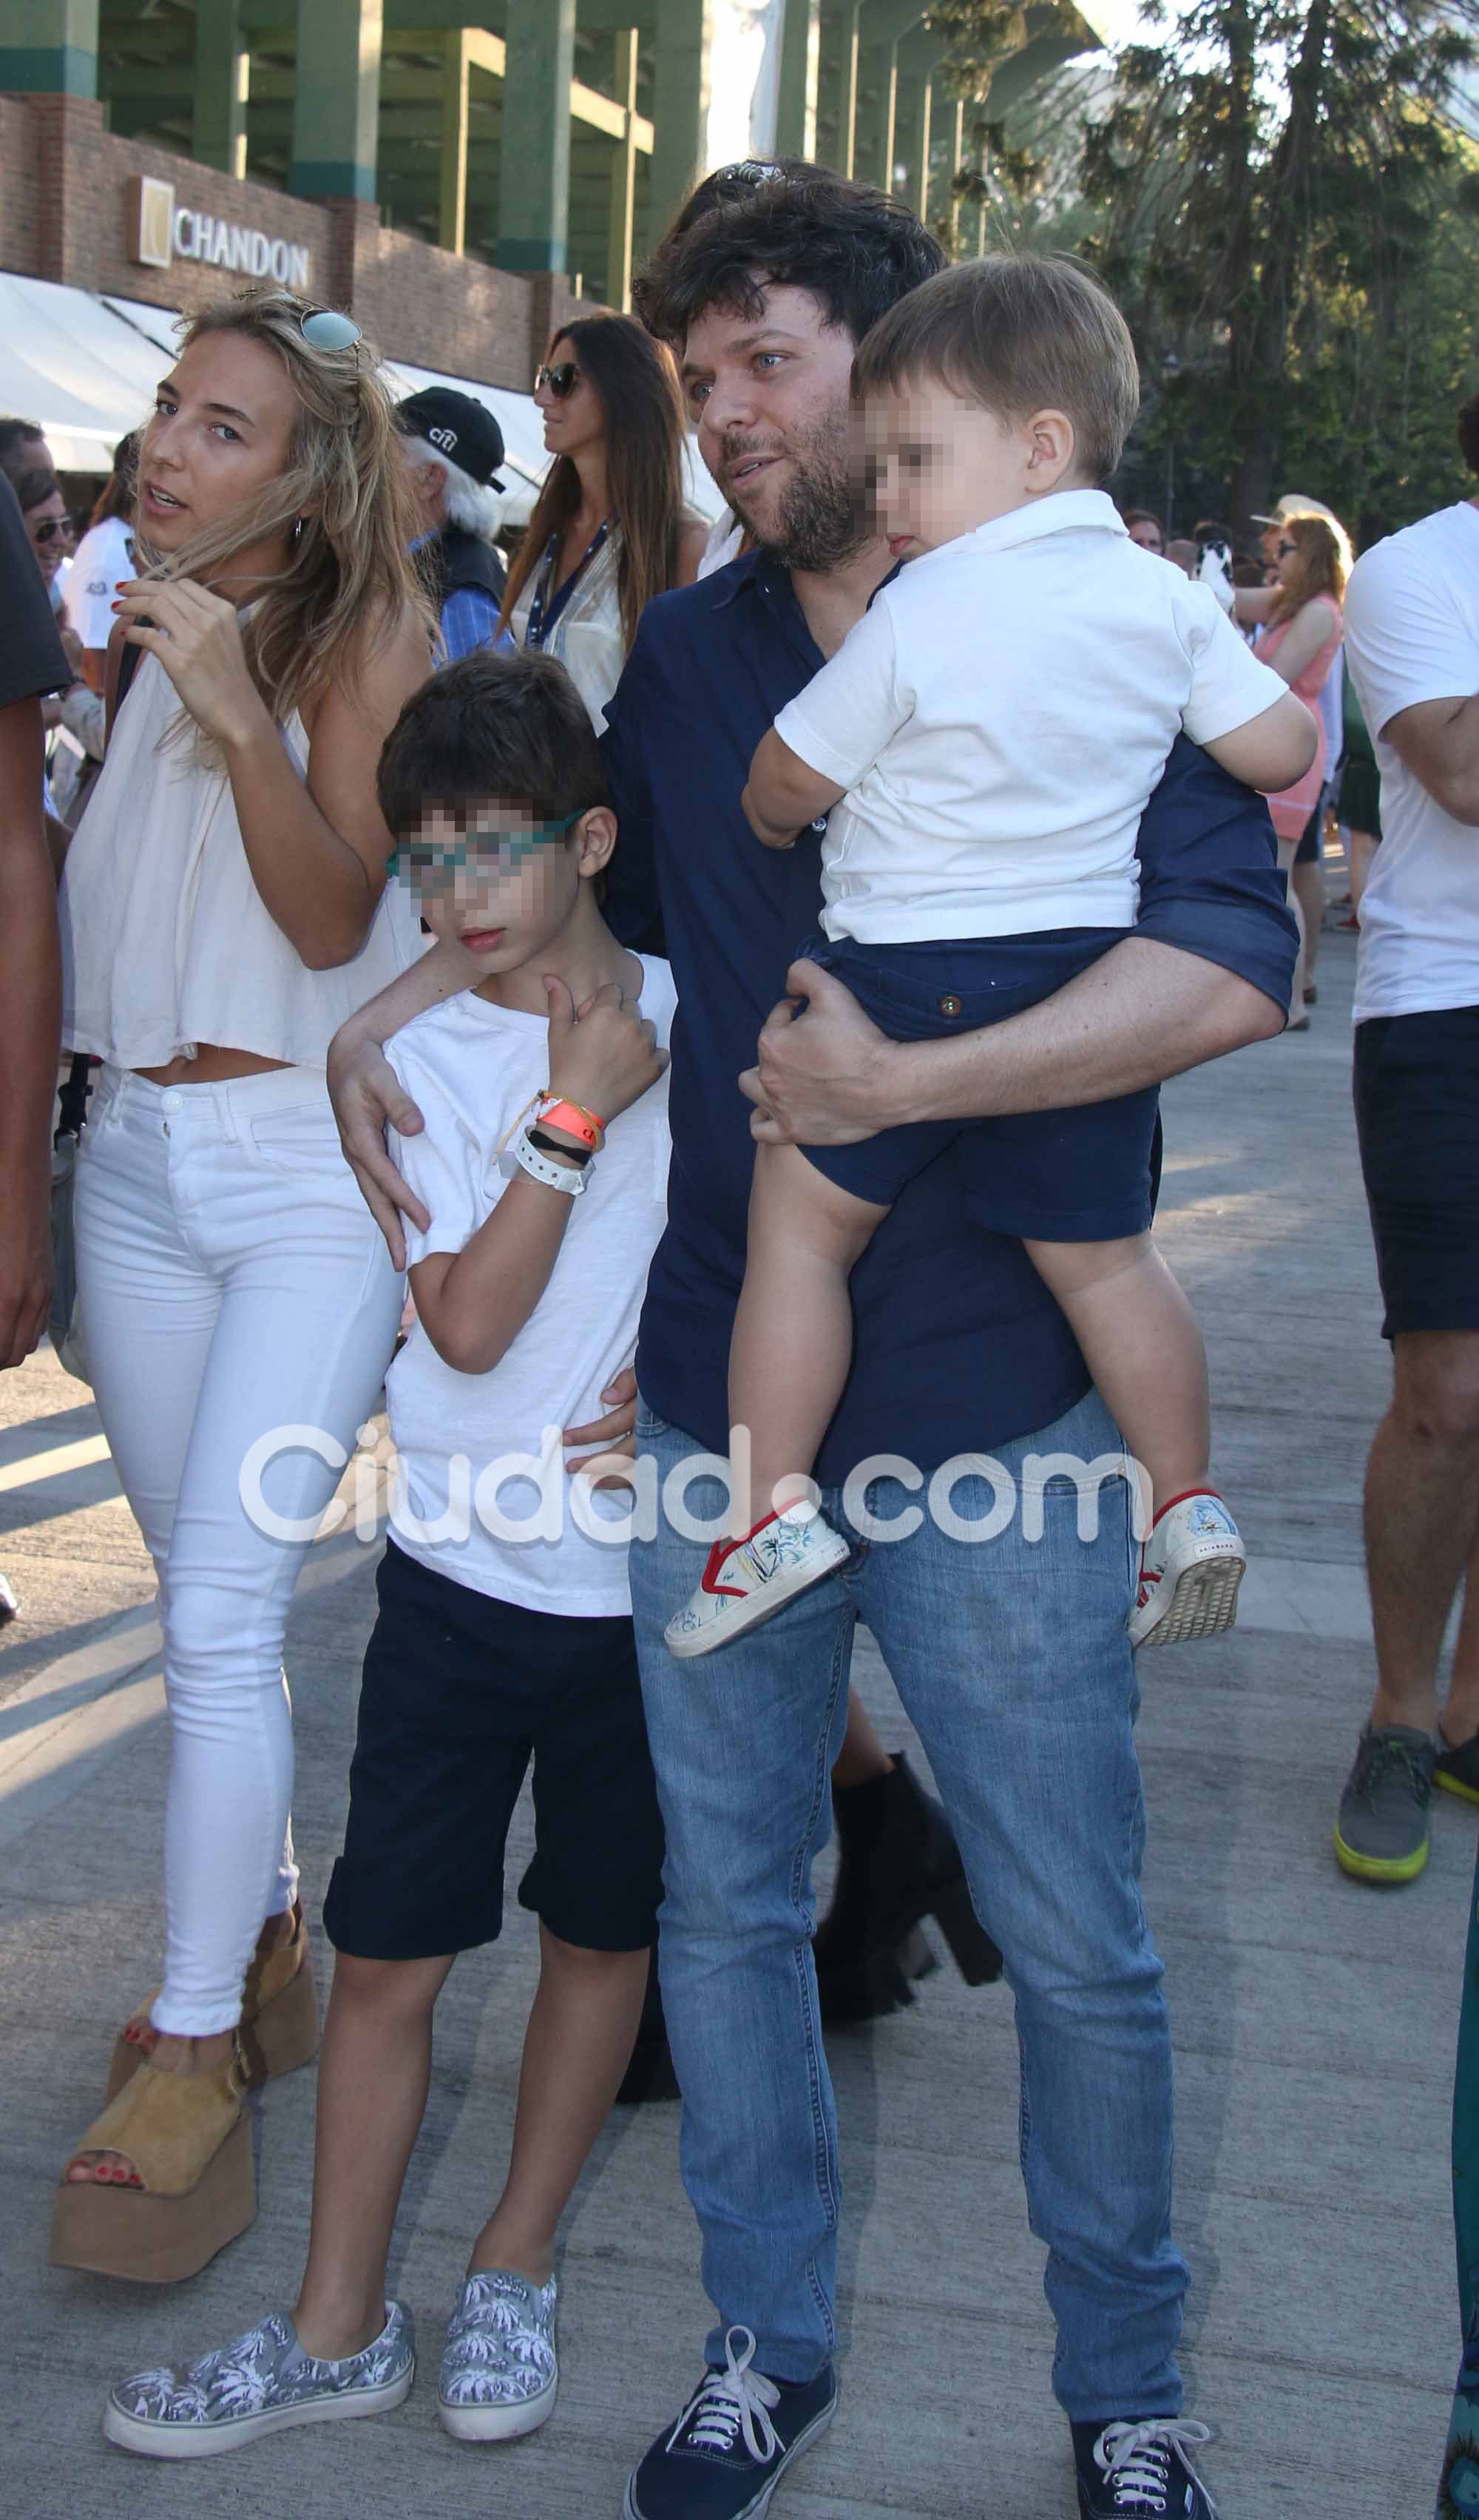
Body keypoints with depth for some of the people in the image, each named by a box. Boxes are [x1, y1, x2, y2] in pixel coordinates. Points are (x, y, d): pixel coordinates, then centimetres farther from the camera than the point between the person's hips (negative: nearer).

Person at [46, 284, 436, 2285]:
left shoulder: (364, 633, -6)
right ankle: (261, 1937, 29)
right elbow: (84, 874, 16)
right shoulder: (140, 623, 11)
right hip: (138, 1150, 6)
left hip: (307, 1165, -6)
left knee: (221, 1615, -10)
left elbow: (335, 915, -17)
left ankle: (197, 2051, 0)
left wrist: (238, 714, -28)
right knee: (205, 1604, 13)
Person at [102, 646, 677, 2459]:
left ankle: (514, 2271, 33)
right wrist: (577, 1112, -16)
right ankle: (337, 2328, 20)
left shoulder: (693, 1018, -2)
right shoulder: (425, 1066, -4)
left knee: (601, 1929, 14)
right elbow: (470, 1320, -15)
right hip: (463, 1573, 0)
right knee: (386, 1948, 4)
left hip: (650, 1573, 1)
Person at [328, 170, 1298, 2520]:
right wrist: (386, 1016, 10)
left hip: (986, 1425, -4)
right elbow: (585, 890, 26)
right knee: (725, 1904, 15)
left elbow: (1233, 962, -23)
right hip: (714, 1400, 5)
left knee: (1076, 1948, 8)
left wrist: (900, 1083, -27)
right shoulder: (687, 652, 8)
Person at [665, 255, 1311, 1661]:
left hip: (911, 981, -5)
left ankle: (772, 1503, 2)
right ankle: (1184, 1505, 18)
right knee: (1101, 1253, 15)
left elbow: (783, 784, -4)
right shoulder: (1165, 600, 2)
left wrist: (772, 822, 20)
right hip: (1089, 980, 6)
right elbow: (1284, 750, 7)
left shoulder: (917, 614, -13)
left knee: (799, 1221, 5)